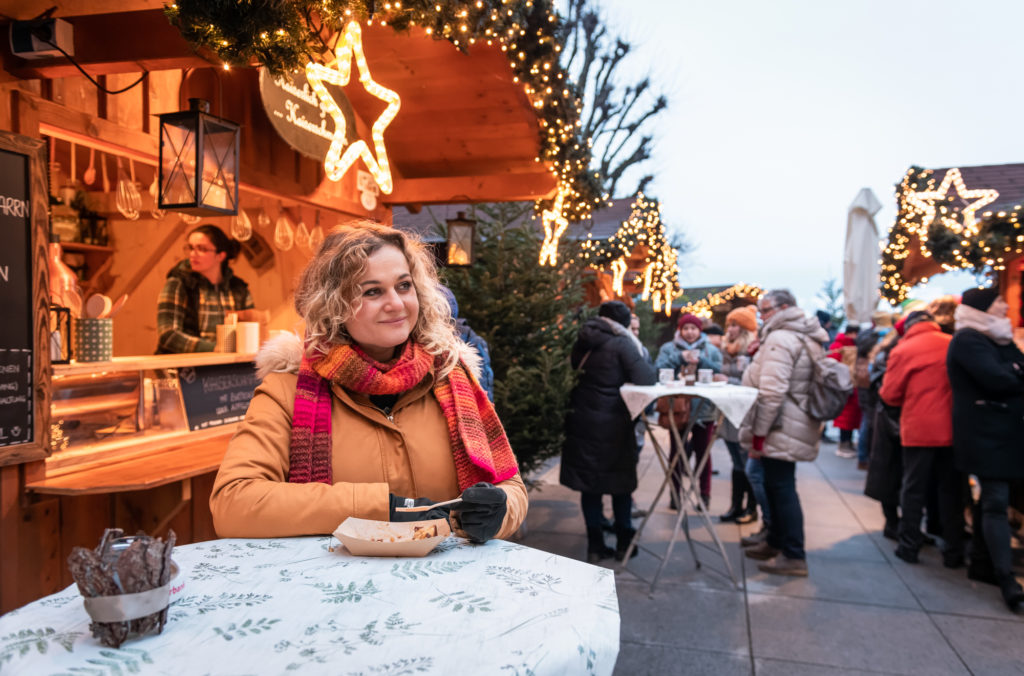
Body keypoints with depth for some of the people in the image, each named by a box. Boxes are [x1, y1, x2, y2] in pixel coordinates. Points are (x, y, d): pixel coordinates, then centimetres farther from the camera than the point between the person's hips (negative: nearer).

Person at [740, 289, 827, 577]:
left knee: (782, 488, -4)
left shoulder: (780, 340, -16)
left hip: (780, 430, -10)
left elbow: (771, 393, -23)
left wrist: (758, 434, -19)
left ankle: (793, 556, 2)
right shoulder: (806, 339, 17)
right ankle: (776, 543, 30)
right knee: (777, 486, 18)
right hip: (796, 425, 10)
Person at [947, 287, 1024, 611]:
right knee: (996, 502, -9)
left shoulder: (996, 338, 18)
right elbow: (997, 380, -22)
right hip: (984, 434, -9)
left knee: (993, 498, 14)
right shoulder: (968, 340, -12)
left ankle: (981, 562, 24)